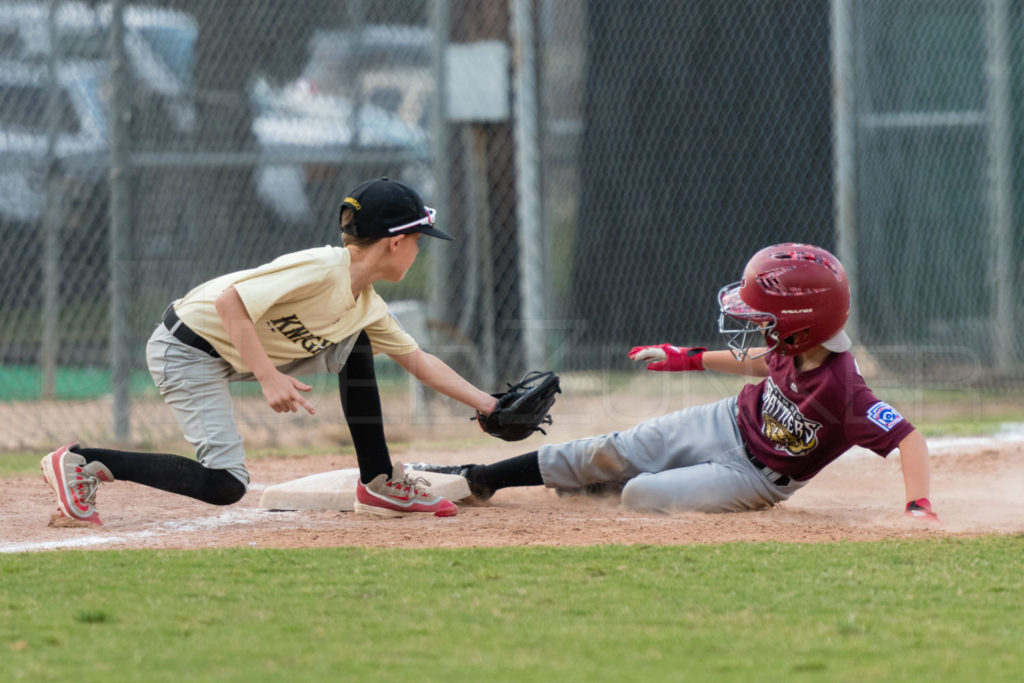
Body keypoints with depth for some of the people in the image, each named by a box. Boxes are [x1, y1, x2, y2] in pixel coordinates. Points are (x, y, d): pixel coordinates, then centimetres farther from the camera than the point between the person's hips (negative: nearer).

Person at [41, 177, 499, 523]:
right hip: (188, 348, -9)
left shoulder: (368, 308, 4)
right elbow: (230, 301, -29)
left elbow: (420, 362, 16)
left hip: (242, 356, 9)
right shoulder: (320, 269, -25)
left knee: (355, 344, 5)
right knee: (224, 485, -19)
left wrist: (483, 402, 12)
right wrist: (269, 377, -32)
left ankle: (378, 485, 12)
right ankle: (80, 463, -11)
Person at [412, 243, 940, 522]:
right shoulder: (794, 349, -15)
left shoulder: (843, 390, -37)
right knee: (608, 456, 4)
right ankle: (478, 479, 18)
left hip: (756, 477, -6)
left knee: (641, 494, -22)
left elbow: (909, 438, -37)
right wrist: (690, 359, 17)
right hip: (728, 423, 6)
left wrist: (919, 508, -49)